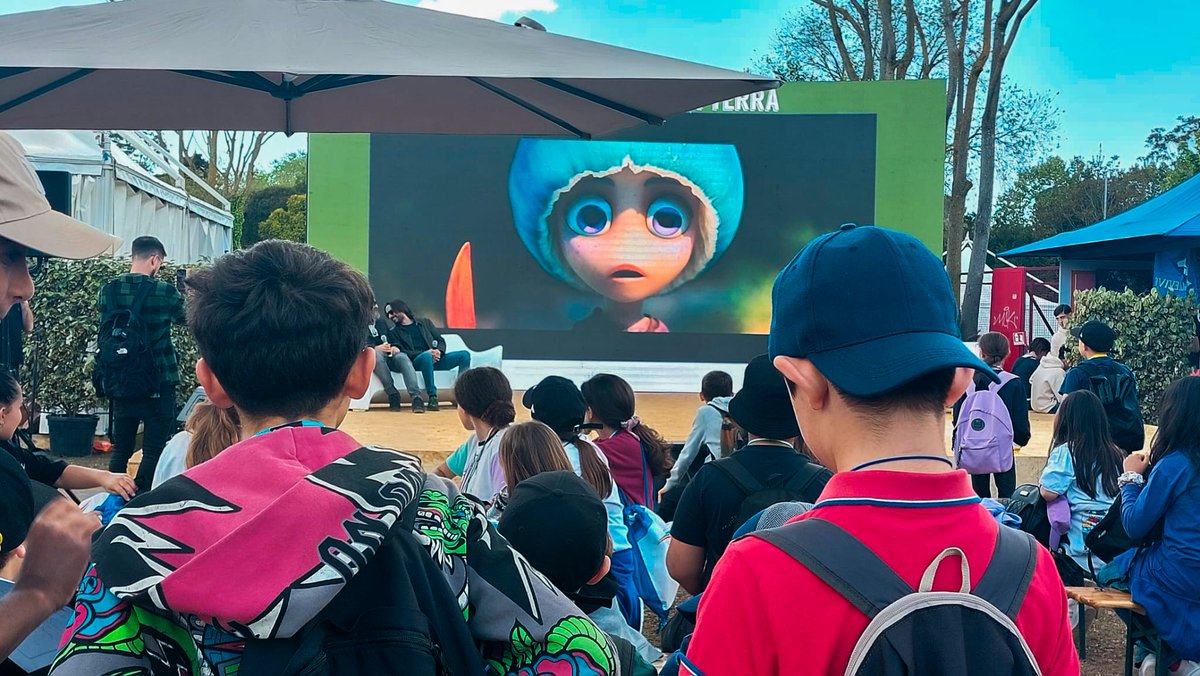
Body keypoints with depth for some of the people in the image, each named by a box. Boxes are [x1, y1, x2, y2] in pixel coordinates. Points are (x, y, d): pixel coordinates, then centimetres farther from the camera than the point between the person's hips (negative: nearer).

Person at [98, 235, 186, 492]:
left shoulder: (109, 290, 0)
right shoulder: (165, 291, -12)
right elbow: (184, 317, 8)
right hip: (158, 384, -5)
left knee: (120, 449, 14)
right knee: (154, 451, 1)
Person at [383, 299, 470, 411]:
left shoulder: (424, 322, 22)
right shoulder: (394, 332, 13)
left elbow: (441, 340, 16)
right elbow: (401, 353, -2)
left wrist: (439, 351, -9)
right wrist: (427, 352, -16)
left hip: (434, 359, 4)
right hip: (415, 362, -4)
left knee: (464, 355, -17)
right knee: (426, 356, -39)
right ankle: (432, 398, -38)